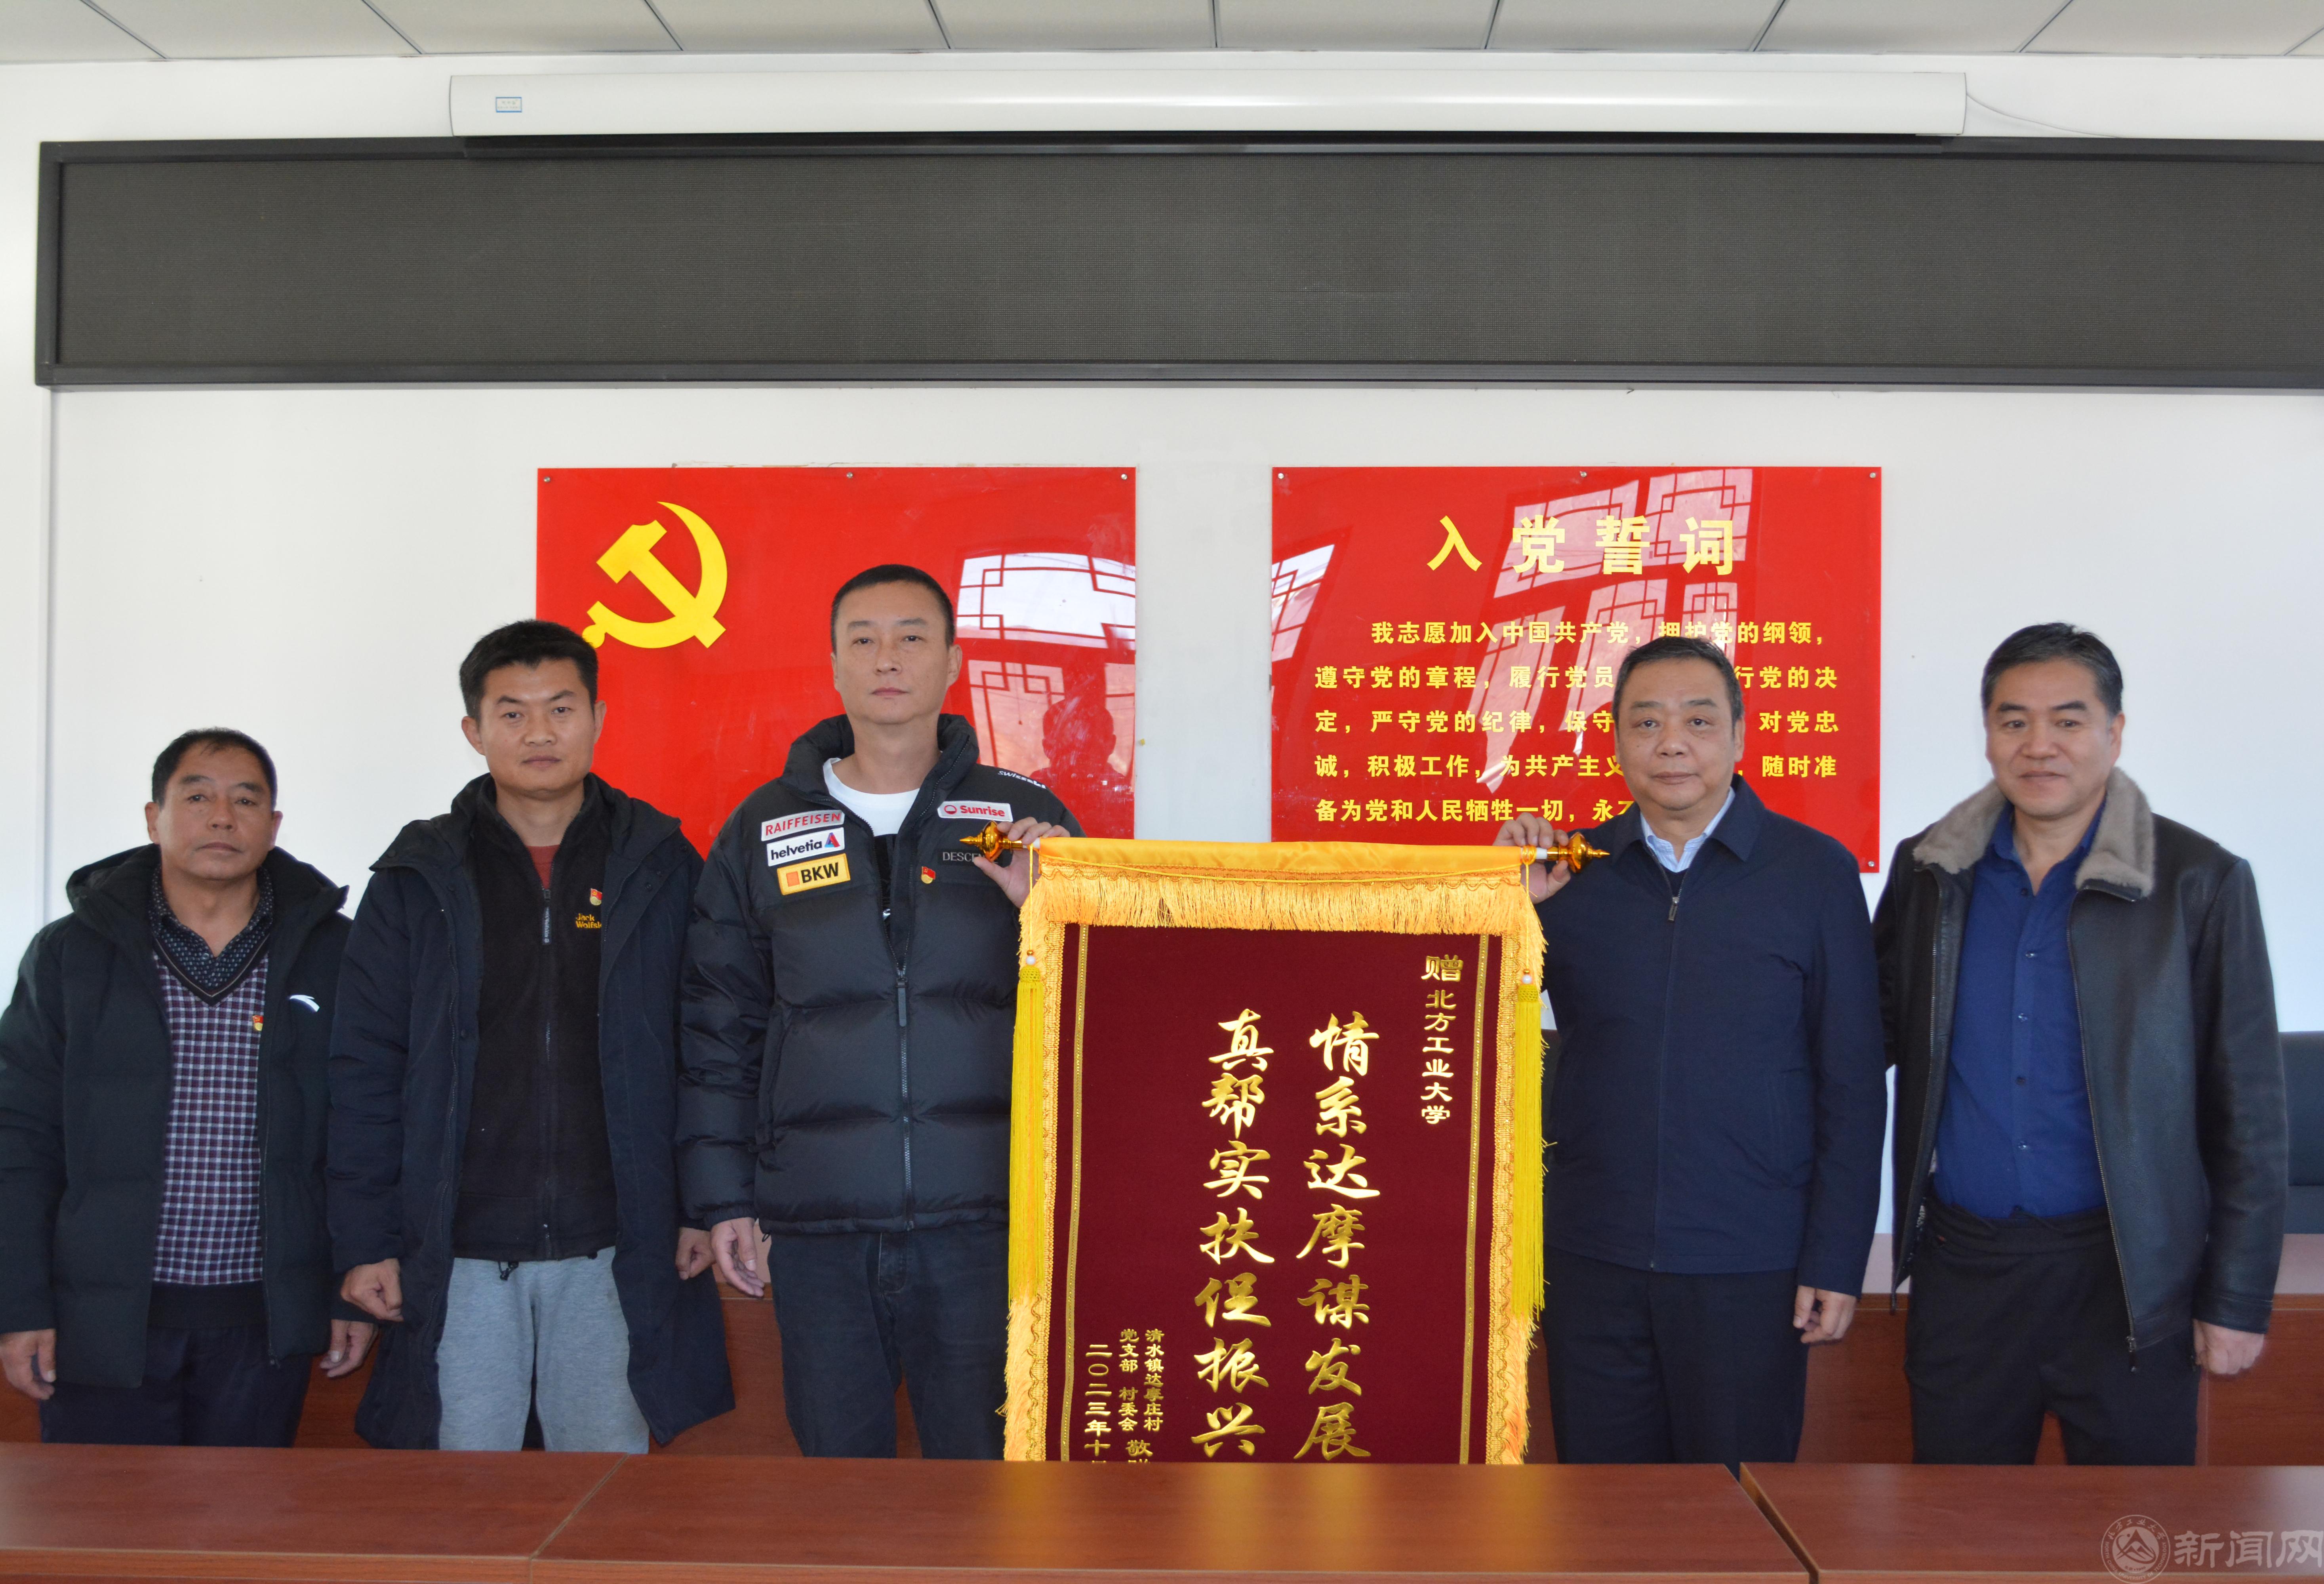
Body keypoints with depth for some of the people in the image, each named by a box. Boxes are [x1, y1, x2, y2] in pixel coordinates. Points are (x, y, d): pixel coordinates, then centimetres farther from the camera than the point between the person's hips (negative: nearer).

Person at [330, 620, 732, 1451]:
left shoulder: (660, 870, 5)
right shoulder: (419, 880, 5)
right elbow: (364, 1072, 4)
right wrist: (365, 1241, 0)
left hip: (614, 1256, 0)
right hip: (458, 1258, 0)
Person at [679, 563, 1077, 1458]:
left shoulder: (1025, 821, 5)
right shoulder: (764, 831, 9)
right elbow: (719, 1030, 10)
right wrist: (724, 1198, 6)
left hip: (983, 1217, -1)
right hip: (817, 1225, 1)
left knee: (985, 1464, 5)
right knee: (836, 1459, 11)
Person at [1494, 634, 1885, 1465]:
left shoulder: (1815, 870, -2)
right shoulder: (1571, 871, 4)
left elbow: (1852, 1084, -1)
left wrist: (1836, 1263, -5)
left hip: (1749, 1271, -2)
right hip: (1591, 1262, 2)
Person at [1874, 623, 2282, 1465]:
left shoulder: (2199, 882, -5)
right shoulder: (1927, 870, 4)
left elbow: (2247, 1109, -3)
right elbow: (1880, 1028, 14)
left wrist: (2237, 1301, -4)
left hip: (2126, 1275, -3)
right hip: (1962, 1264, 3)